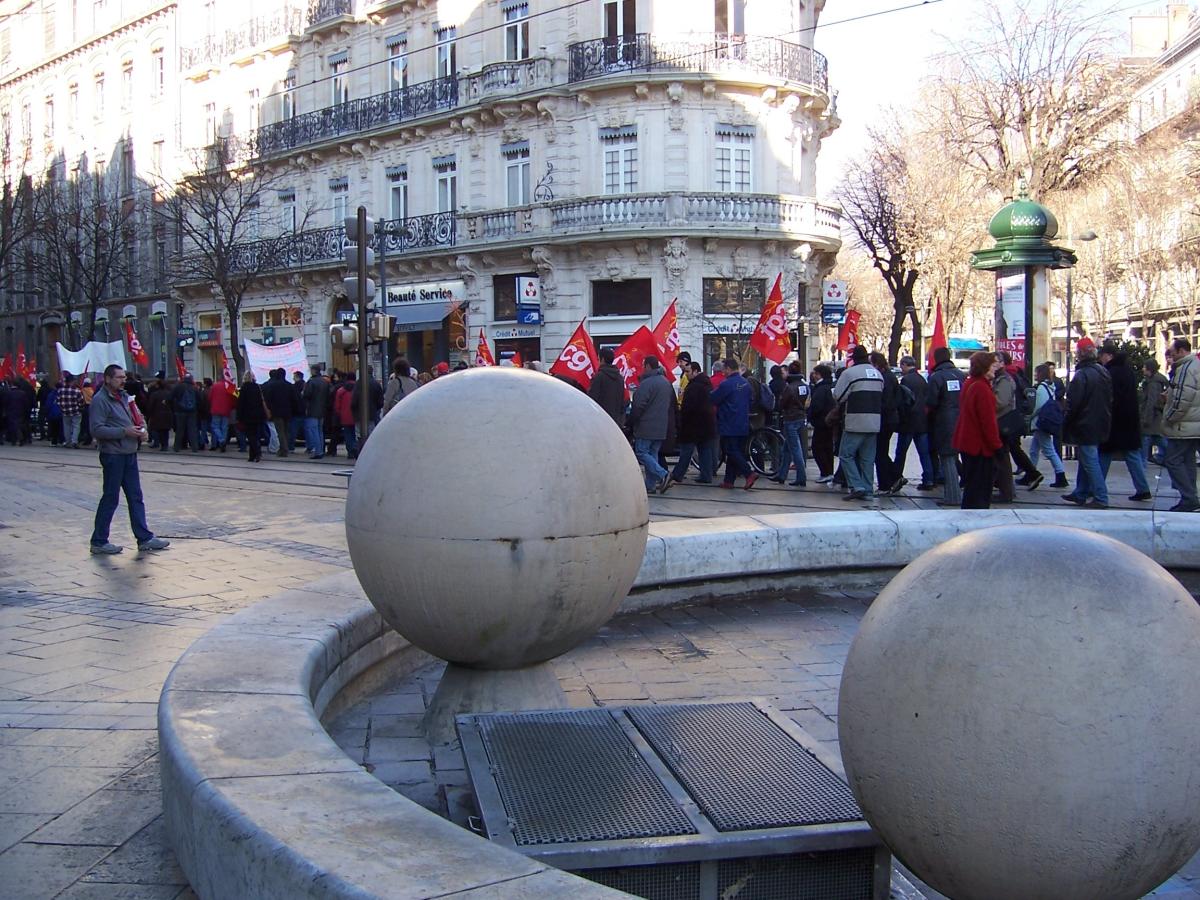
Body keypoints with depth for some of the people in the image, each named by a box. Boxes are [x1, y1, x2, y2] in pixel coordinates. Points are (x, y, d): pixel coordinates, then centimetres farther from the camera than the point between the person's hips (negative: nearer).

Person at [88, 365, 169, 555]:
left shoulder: (124, 396, 14)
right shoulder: (100, 400, -12)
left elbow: (139, 416, 23)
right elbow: (97, 430, -20)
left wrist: (142, 430, 2)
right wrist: (124, 432, -21)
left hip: (129, 454, 8)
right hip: (113, 455, -8)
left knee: (136, 497, 10)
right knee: (110, 498, -2)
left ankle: (144, 538, 15)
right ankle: (99, 541, 8)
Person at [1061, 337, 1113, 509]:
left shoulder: (1081, 374, -19)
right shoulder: (1103, 372, 9)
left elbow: (1073, 404, -19)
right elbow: (1109, 400, 16)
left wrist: (1066, 427, -9)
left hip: (1085, 426, -9)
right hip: (1100, 426, 9)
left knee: (1090, 462, -5)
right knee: (1087, 460, 18)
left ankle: (1100, 498, -6)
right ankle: (1080, 493, 26)